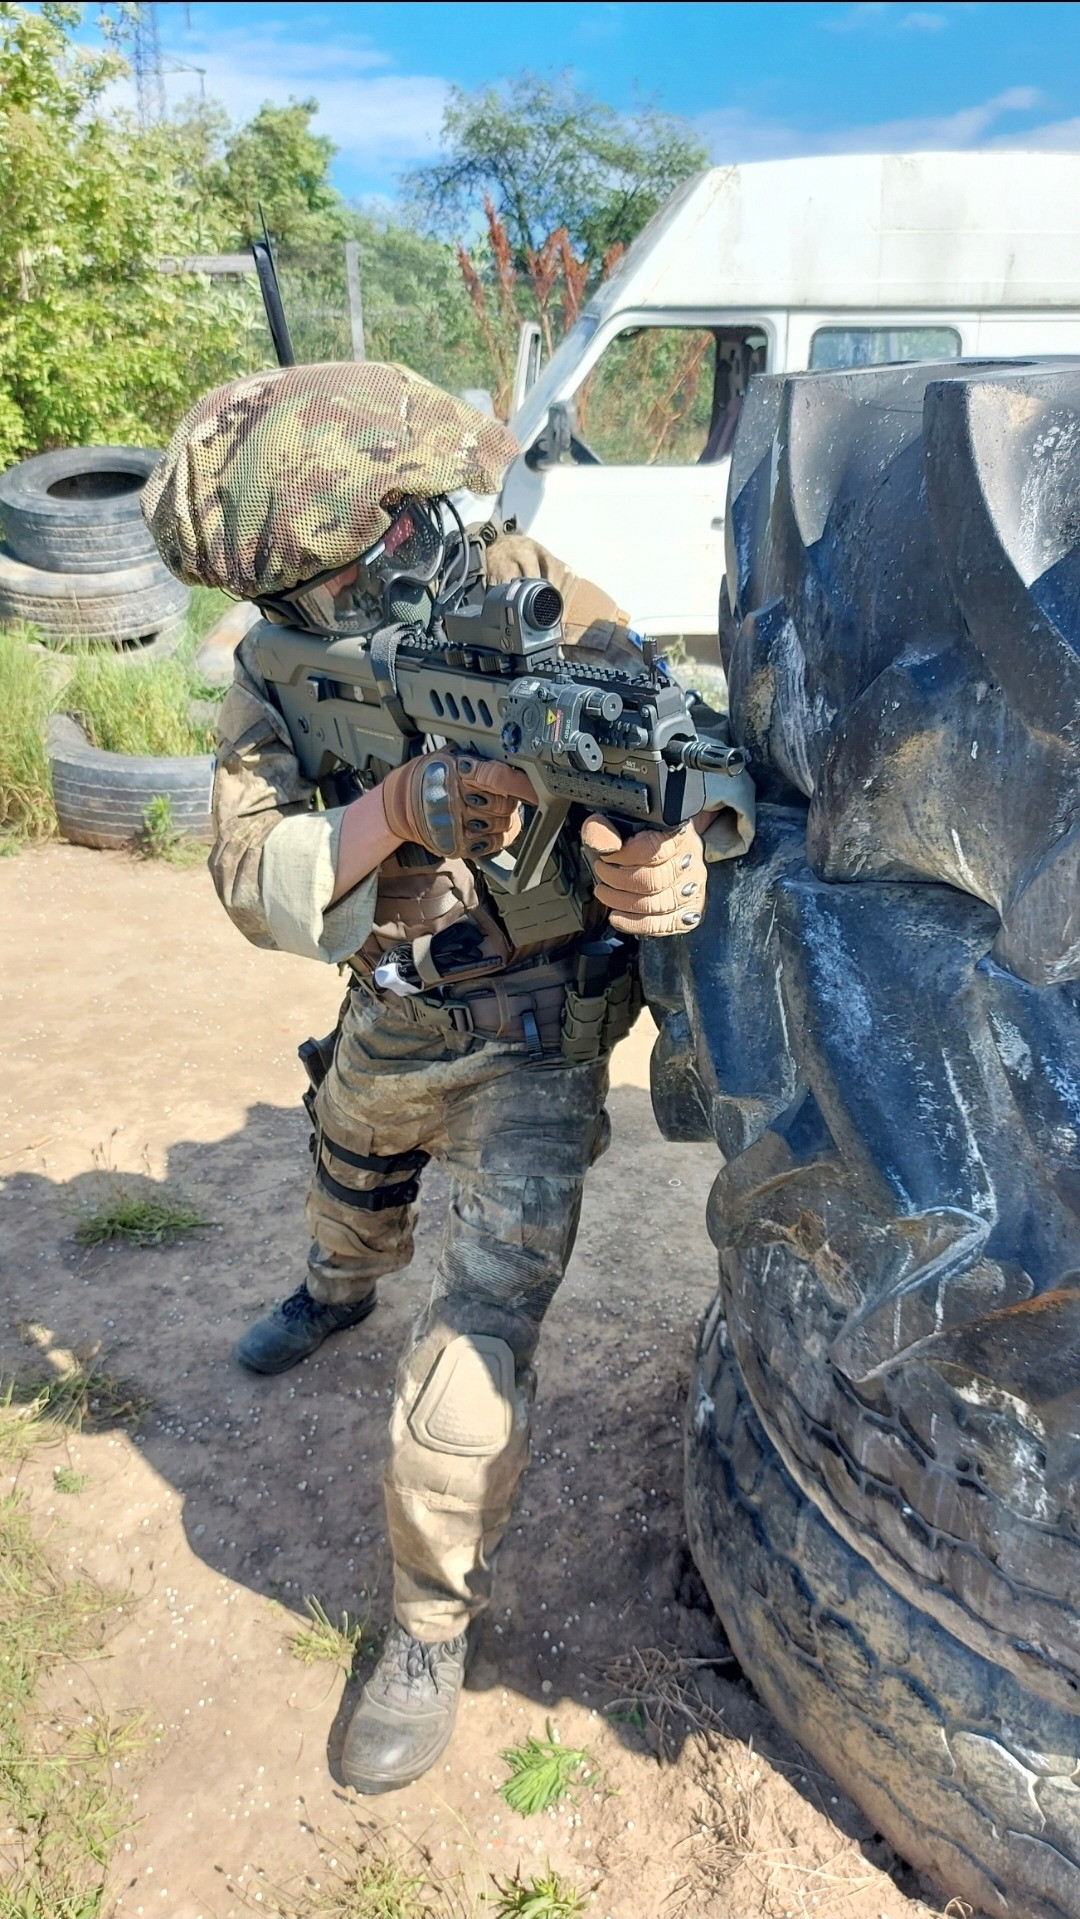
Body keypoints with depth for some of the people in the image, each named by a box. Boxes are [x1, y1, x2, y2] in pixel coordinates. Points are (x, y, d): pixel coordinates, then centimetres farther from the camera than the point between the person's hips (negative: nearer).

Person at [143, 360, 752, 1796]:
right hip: (388, 1015, 5)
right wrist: (392, 812, -38)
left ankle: (434, 1627, 15)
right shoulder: (284, 655, -12)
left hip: (529, 1041, -5)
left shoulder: (565, 630, -24)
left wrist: (670, 872, -48)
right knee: (352, 1175, 34)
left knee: (476, 1349, -11)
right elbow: (253, 880, -19)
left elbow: (683, 801, -23)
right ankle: (342, 1290, 72)